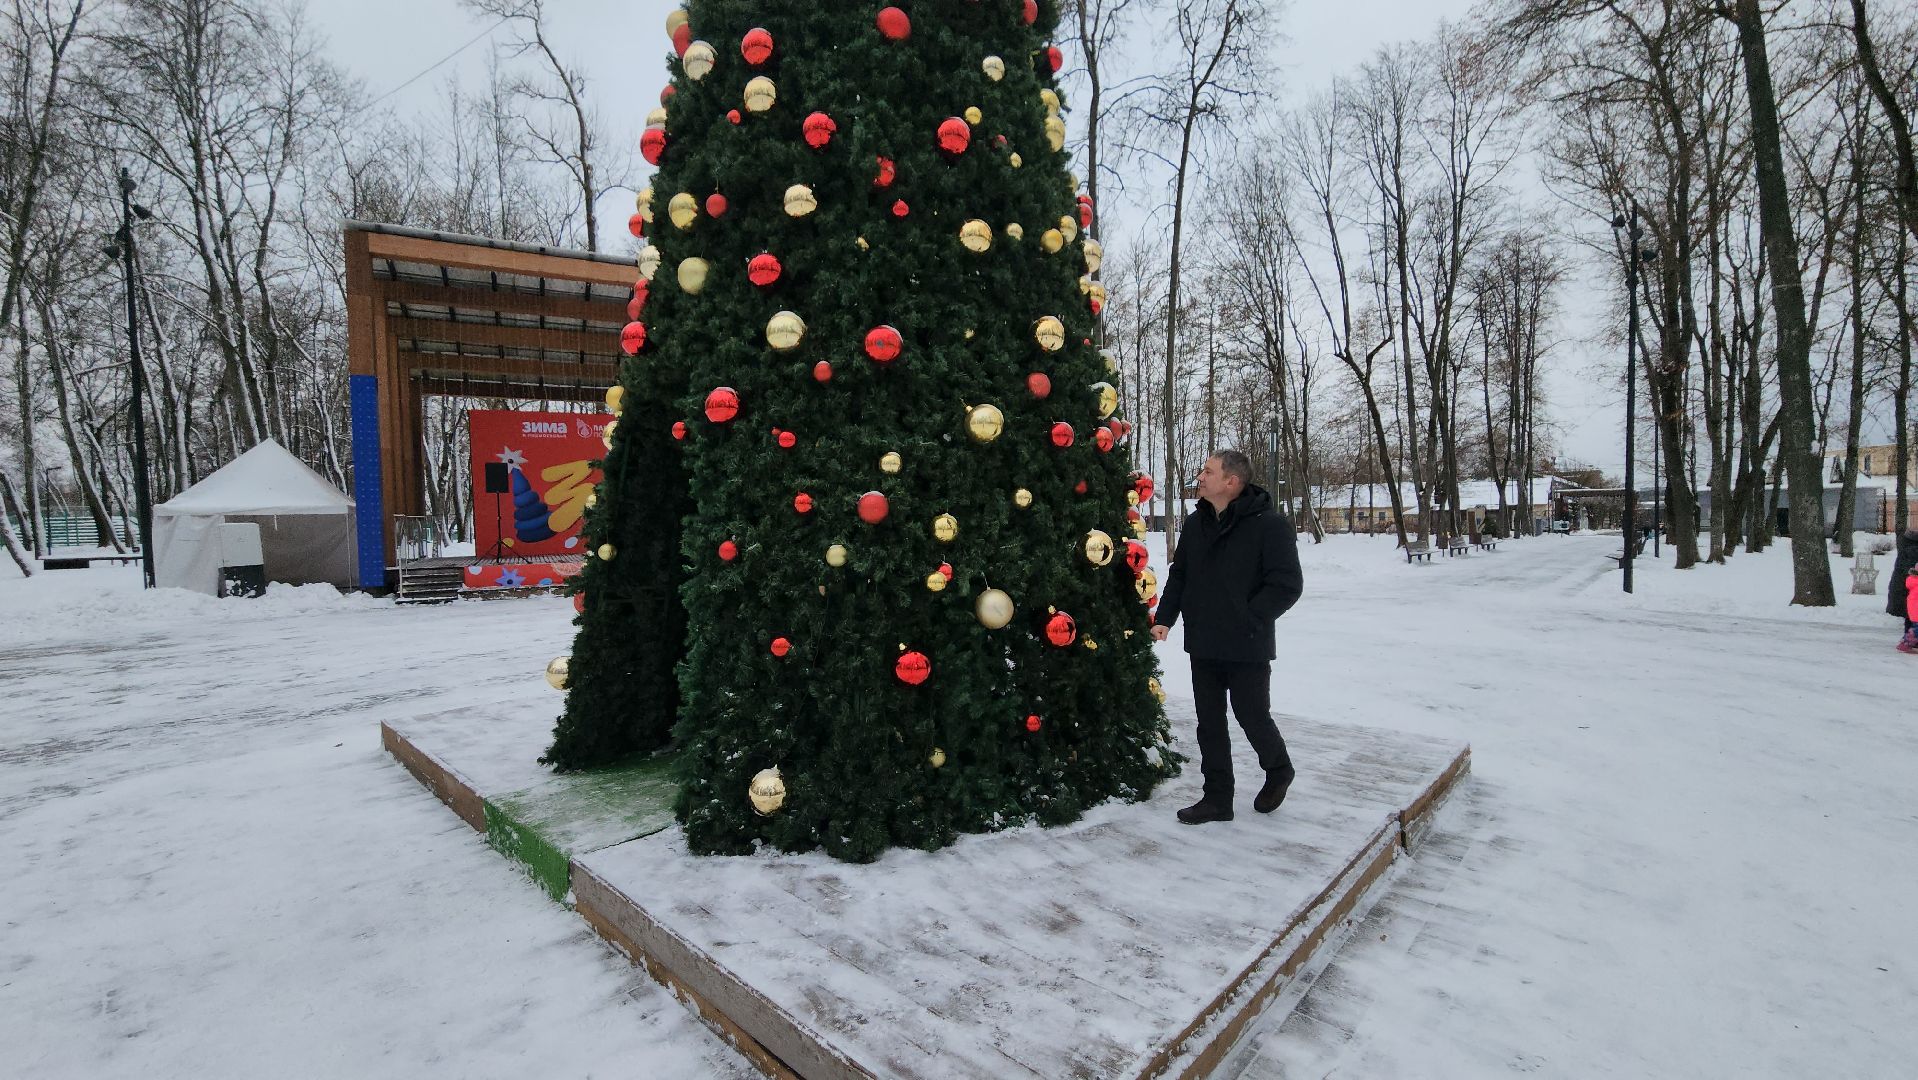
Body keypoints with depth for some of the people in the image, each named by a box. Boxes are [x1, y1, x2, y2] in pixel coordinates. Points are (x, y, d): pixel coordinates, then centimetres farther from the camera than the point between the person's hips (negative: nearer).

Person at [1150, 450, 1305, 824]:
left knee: (1253, 716, 7)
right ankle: (1217, 797, 23)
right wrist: (1165, 618, 3)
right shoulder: (1195, 525, 7)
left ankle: (1279, 770, 38)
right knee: (1210, 723, 11)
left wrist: (1248, 620, -15)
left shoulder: (1269, 524, -13)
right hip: (1203, 646, 6)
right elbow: (1179, 576, 15)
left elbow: (1287, 584, -14)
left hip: (1247, 648, -6)